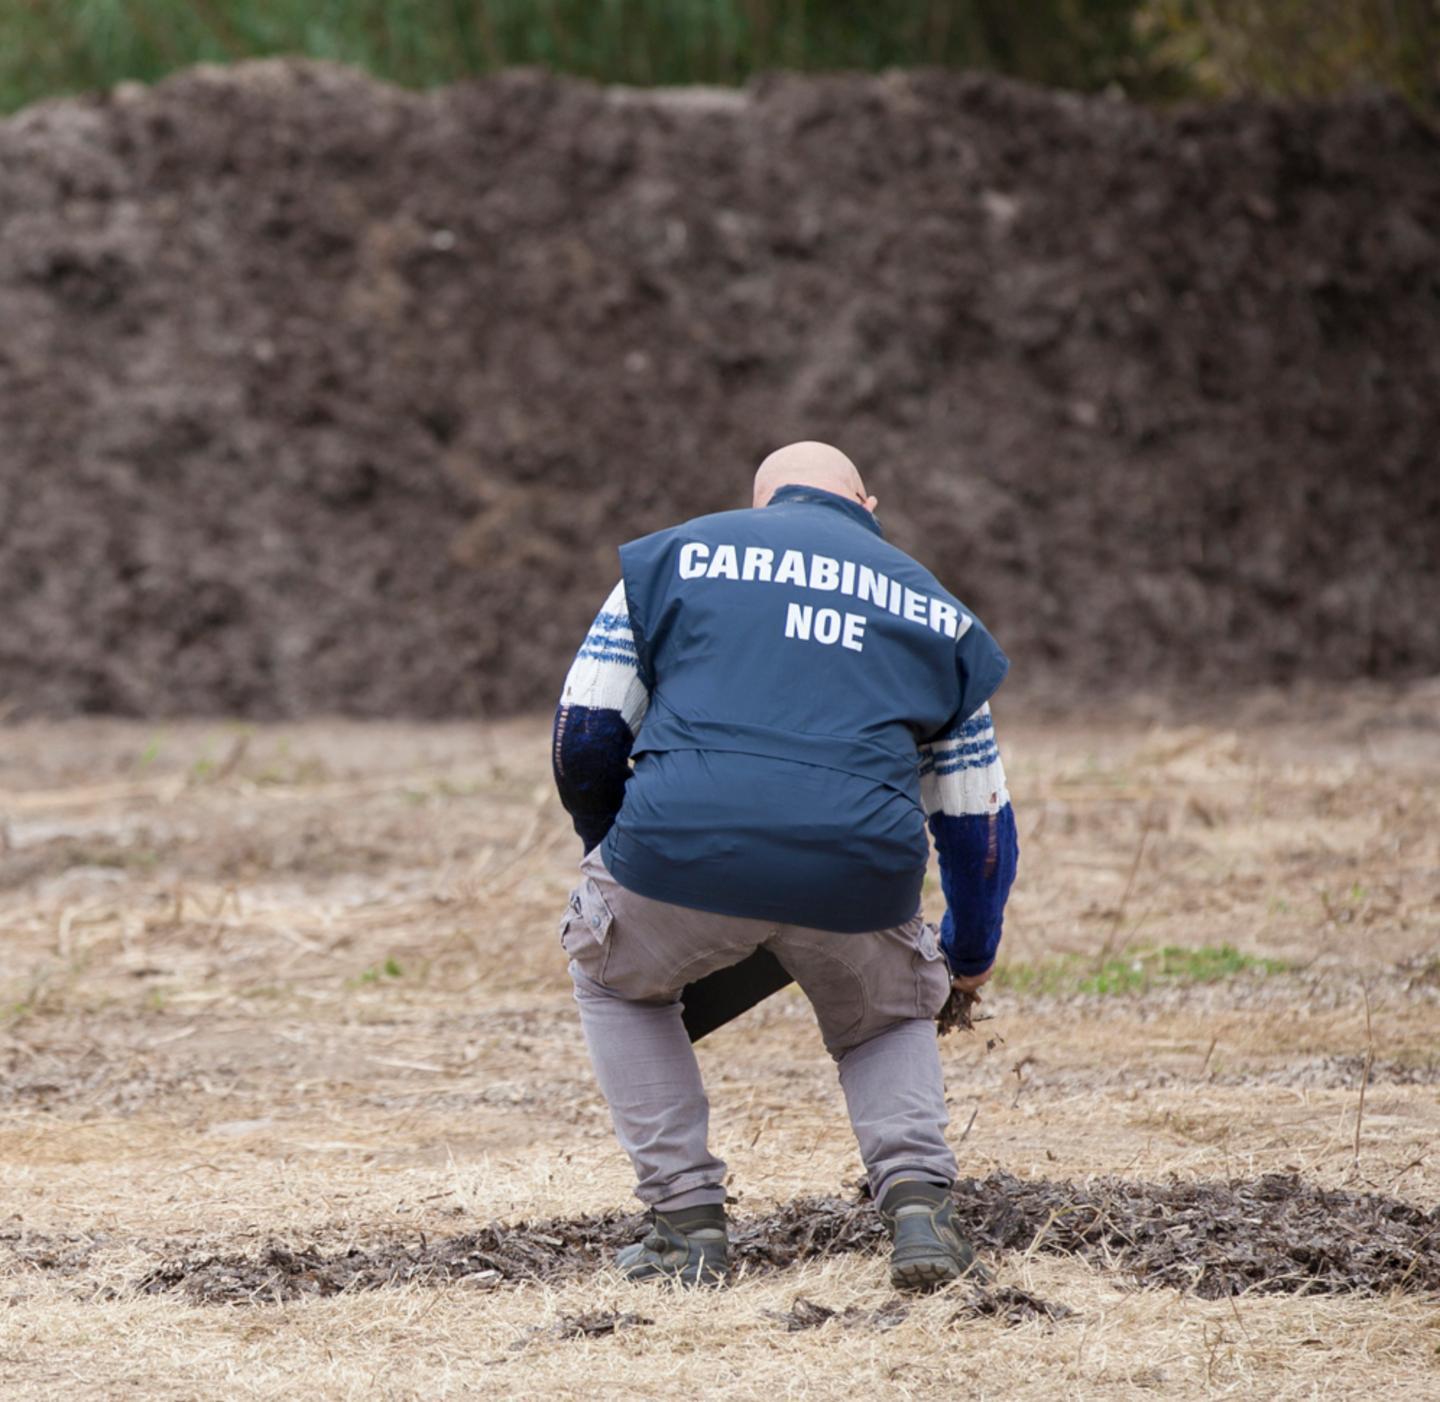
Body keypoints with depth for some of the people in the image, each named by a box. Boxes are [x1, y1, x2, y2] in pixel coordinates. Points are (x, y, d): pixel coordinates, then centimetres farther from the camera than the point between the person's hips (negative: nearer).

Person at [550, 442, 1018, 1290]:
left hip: (683, 843, -1)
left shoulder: (676, 555, 22)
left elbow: (585, 733, 18)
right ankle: (920, 1202, 7)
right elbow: (978, 823, 30)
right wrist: (969, 961, 47)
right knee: (888, 1020, 32)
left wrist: (611, 856, 37)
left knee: (613, 979, 31)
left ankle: (687, 1220, 20)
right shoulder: (937, 612, 27)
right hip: (861, 869, 1)